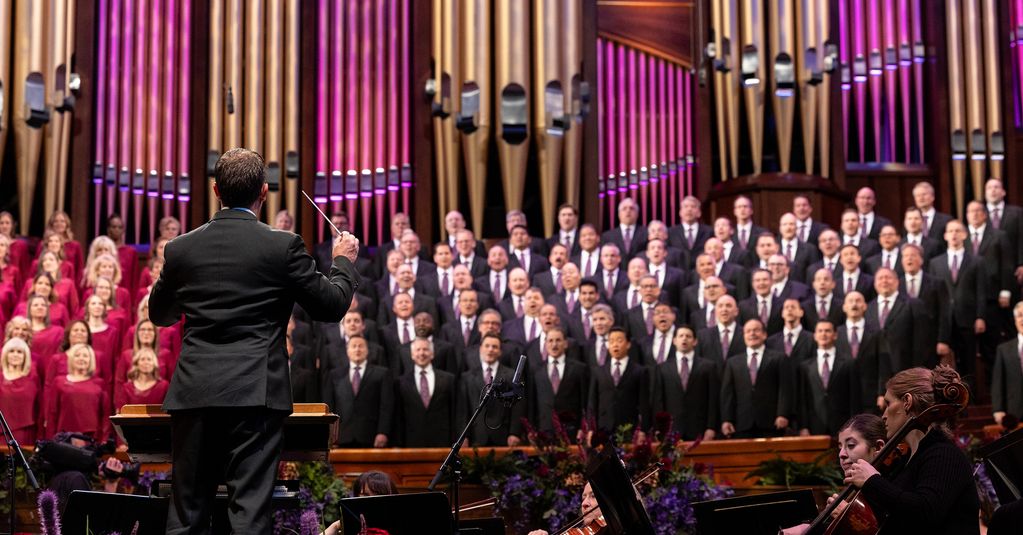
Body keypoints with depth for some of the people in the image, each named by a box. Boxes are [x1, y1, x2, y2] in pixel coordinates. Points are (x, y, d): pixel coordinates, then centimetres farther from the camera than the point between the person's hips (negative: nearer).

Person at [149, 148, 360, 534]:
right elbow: (332, 306, 2)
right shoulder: (282, 246, -6)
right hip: (255, 393, -3)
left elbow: (159, 314, 19)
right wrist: (343, 261, 20)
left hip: (193, 393, 3)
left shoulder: (181, 248, 4)